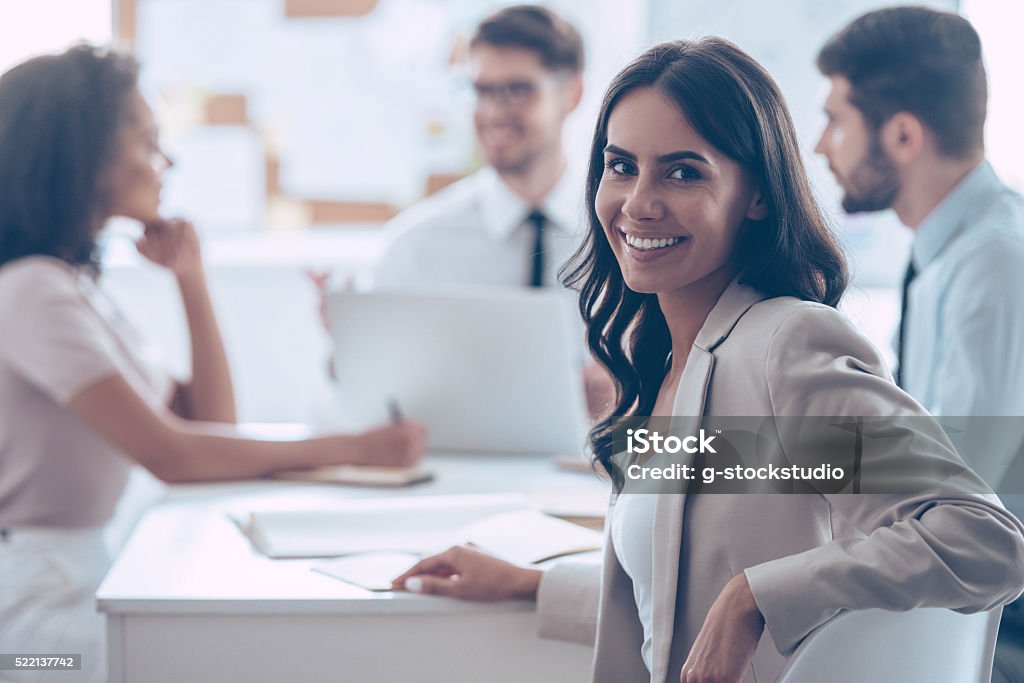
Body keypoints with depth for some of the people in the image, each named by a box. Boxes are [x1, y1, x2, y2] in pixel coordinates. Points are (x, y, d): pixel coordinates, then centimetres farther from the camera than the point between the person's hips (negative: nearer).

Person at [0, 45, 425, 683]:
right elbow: (169, 453, -22)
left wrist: (191, 277, 7)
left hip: (87, 576, 9)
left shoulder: (80, 287, 14)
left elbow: (212, 422, 13)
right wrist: (347, 448, -19)